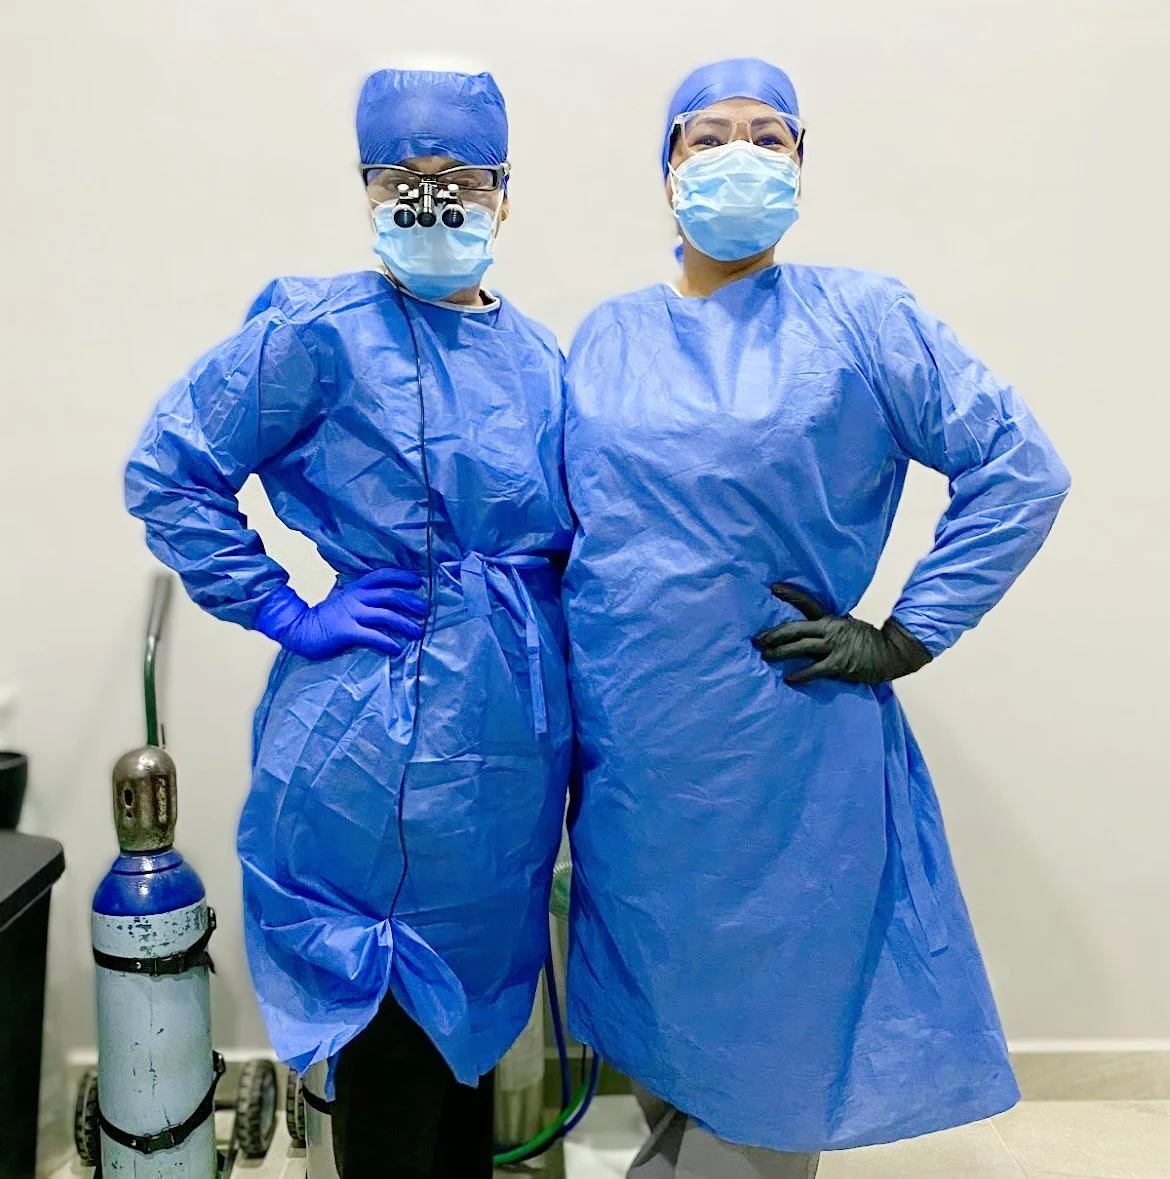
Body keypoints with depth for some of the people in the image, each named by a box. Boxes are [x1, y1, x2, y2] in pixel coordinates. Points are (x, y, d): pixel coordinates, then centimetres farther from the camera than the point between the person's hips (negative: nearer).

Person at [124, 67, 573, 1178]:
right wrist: (288, 615, -12)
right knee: (388, 1030, 9)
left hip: (511, 742, 6)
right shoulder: (324, 330, -9)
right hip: (386, 741, -6)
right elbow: (166, 471, -8)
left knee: (470, 1010, 22)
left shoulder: (536, 355, 10)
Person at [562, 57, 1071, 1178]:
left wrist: (903, 640, -9)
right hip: (628, 749, 3)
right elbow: (559, 521, 15)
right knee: (654, 1004, 19)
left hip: (785, 749, -3)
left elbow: (1021, 470, -4)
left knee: (765, 1025, 12)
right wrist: (563, 696, 9)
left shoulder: (859, 317, -2)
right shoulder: (607, 336, 7)